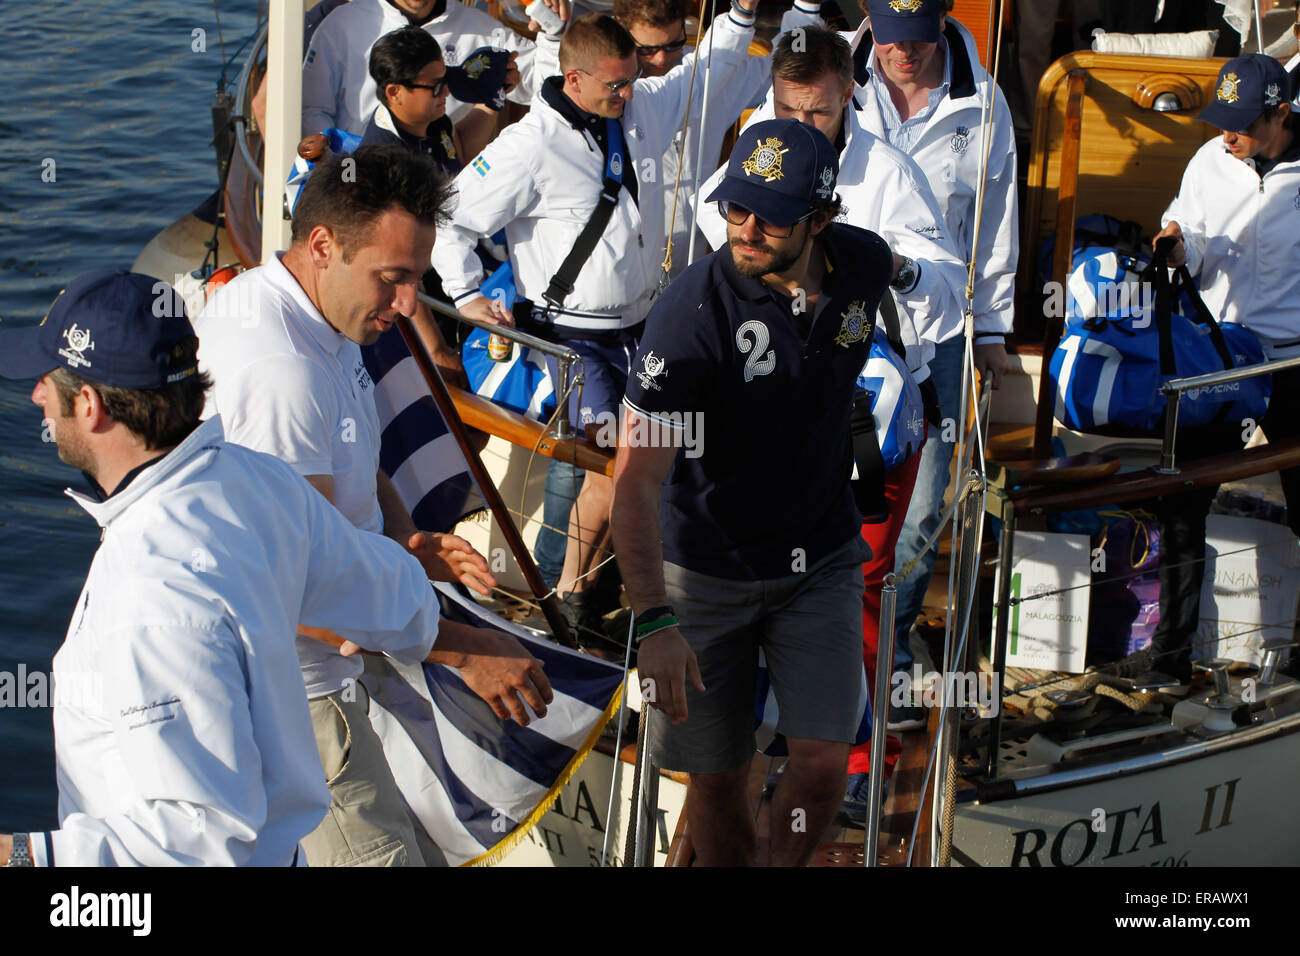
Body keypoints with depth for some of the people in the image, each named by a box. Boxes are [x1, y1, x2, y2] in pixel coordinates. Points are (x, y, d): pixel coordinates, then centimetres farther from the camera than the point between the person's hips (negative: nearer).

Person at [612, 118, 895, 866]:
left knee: (824, 761, -9)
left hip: (822, 558, 3)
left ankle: (786, 867, 18)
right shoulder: (693, 311, -25)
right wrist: (654, 623, -36)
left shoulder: (865, 263, -11)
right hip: (707, 569, -3)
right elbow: (637, 479, -27)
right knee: (717, 778, 5)